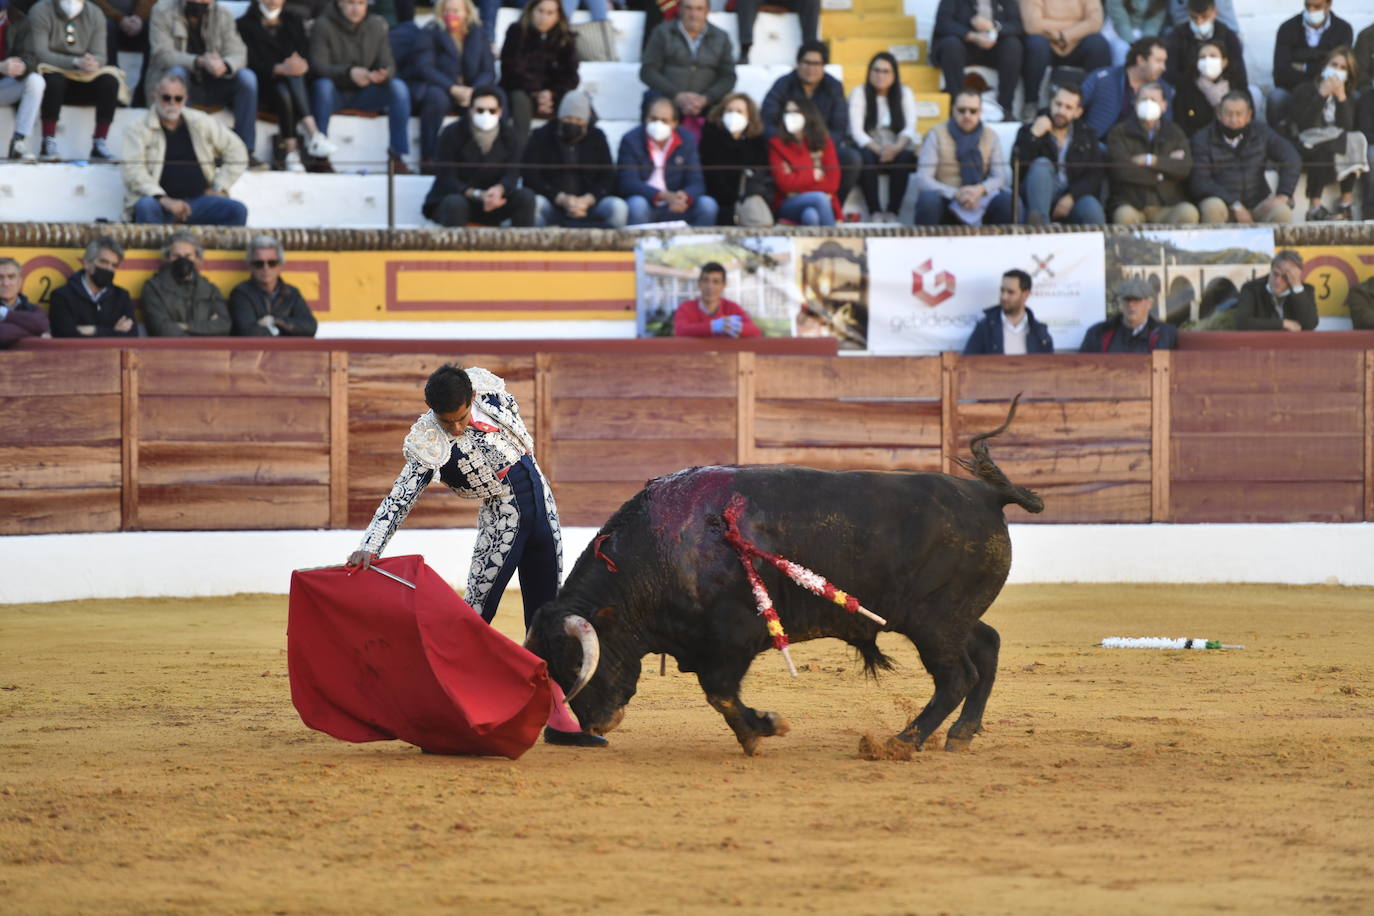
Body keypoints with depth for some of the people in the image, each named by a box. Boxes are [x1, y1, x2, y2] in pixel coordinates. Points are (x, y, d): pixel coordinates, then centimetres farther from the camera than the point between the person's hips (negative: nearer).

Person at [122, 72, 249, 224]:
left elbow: (237, 153, 22)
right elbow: (133, 171, -8)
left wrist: (219, 188, 9)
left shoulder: (202, 123, 15)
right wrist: (163, 200, -22)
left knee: (237, 210, -23)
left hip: (198, 199, 3)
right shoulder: (139, 129, 5)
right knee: (146, 207, -39)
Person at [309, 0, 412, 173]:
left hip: (363, 94, 3)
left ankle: (396, 157, -18)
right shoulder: (322, 26, -11)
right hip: (335, 93, -3)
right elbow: (318, 66, -21)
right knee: (323, 85, -36)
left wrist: (382, 75, -28)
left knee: (398, 87, -21)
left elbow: (388, 65, -1)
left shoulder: (376, 25, 0)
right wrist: (349, 72, -39)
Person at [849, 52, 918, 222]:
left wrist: (897, 147, -28)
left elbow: (910, 128, -7)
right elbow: (856, 131, -11)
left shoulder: (905, 93, 4)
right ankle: (875, 213, -35)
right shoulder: (859, 93, -1)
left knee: (903, 158, -33)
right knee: (866, 157, -35)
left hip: (897, 150, 1)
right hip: (869, 148, -1)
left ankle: (892, 213, -32)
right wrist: (878, 150, -28)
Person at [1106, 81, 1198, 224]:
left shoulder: (1174, 133, 14)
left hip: (1167, 205, 2)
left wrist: (1151, 160, -10)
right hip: (1131, 204, -2)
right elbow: (1123, 170, -10)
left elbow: (1185, 168, -3)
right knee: (1124, 215, -37)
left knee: (1188, 212, -30)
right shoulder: (1119, 133, 6)